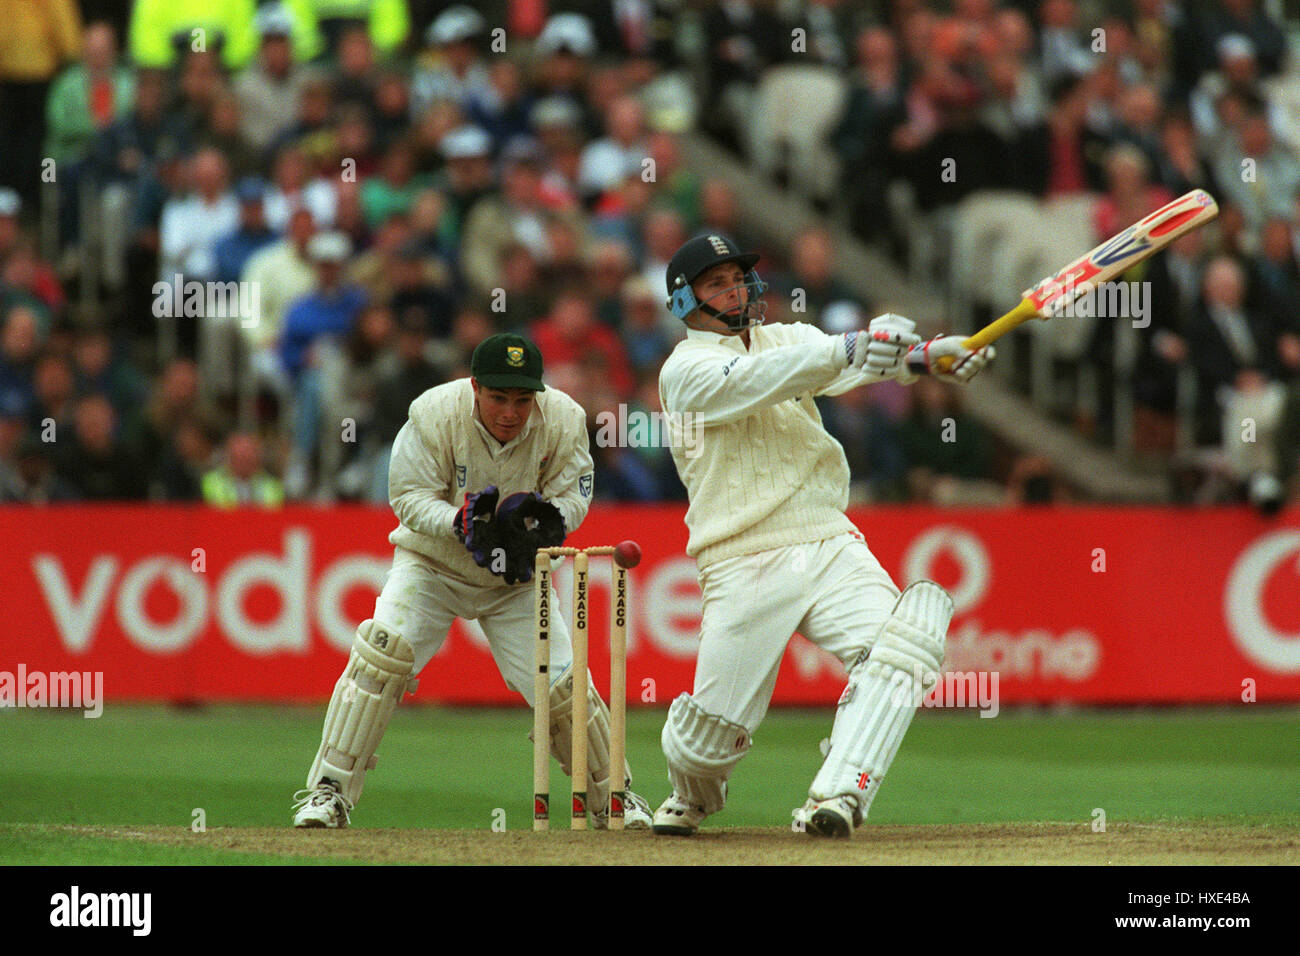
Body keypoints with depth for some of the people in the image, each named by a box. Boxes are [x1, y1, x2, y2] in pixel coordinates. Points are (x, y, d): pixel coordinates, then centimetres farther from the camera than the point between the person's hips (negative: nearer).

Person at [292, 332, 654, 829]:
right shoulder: (433, 415, -25)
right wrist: (461, 522, -38)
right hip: (431, 563, -2)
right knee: (382, 651, -24)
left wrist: (550, 516, -33)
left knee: (563, 685, -4)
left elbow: (573, 495, -10)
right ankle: (329, 790, -16)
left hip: (515, 579, 2)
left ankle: (612, 795, 21)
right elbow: (410, 498, -19)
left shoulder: (564, 421, -19)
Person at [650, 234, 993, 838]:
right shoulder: (685, 369, -1)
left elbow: (854, 368, -5)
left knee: (897, 644, -23)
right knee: (714, 732, -3)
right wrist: (849, 350, -36)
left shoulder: (786, 339, 15)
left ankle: (835, 798, -28)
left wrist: (922, 357, -27)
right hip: (745, 569, -4)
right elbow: (754, 381, -22)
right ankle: (690, 799, 32)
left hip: (833, 549, 4)